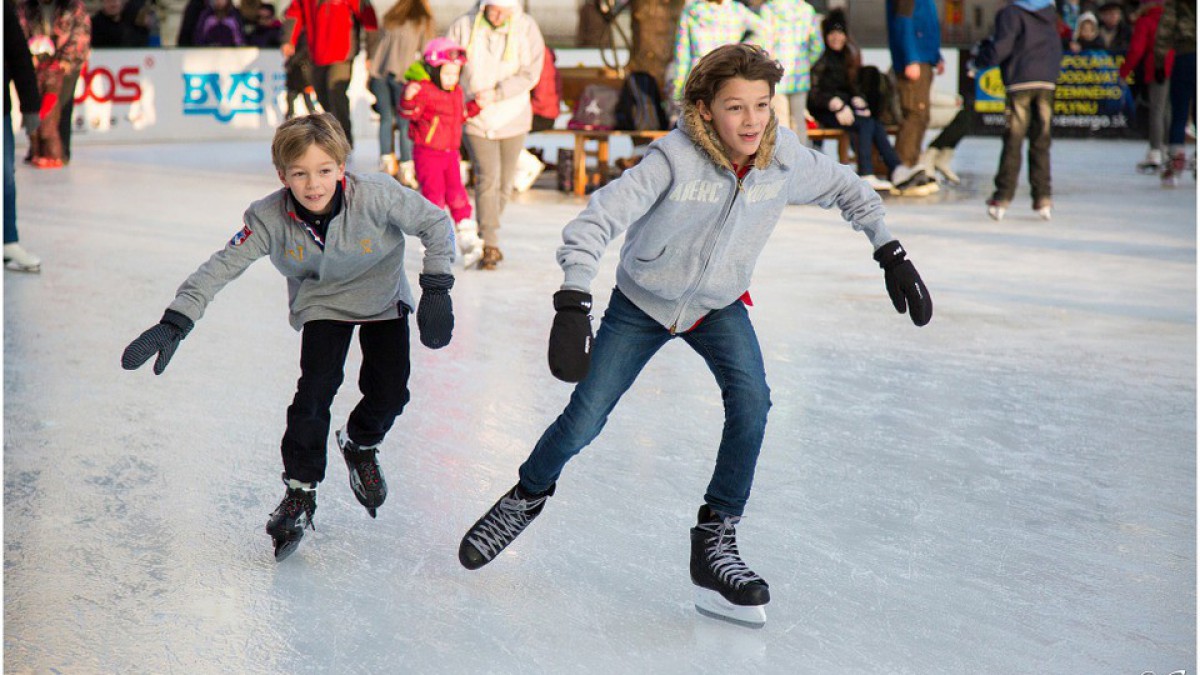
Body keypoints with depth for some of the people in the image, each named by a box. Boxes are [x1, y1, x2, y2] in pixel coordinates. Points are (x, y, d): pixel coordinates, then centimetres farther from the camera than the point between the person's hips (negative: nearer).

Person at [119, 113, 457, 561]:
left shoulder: (376, 196, -32)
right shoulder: (270, 218, -28)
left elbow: (436, 224, -20)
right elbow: (221, 267, -27)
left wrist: (436, 289, -25)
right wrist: (175, 322, -37)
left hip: (382, 298, 0)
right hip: (321, 303, 0)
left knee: (389, 392, -8)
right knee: (316, 386, -17)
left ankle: (360, 445, 27)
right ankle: (300, 490, -1)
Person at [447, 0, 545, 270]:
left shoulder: (526, 28, -7)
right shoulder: (464, 26, -7)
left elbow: (530, 74, -11)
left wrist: (495, 94, -21)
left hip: (512, 118, 2)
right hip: (476, 119, -2)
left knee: (504, 183, 9)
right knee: (488, 179, -14)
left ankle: (485, 236, 30)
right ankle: (490, 246, -12)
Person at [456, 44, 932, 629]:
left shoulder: (785, 158, -19)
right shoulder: (675, 159, -32)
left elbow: (846, 189, 2)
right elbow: (595, 222, -36)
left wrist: (890, 254, 0)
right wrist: (573, 306, -48)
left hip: (718, 307, 3)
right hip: (641, 303, -2)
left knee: (751, 400, -22)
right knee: (583, 420, -1)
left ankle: (714, 542, -8)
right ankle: (528, 495, 32)